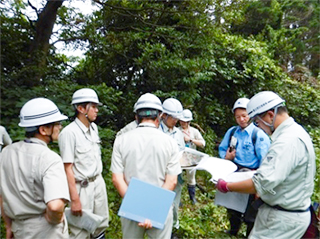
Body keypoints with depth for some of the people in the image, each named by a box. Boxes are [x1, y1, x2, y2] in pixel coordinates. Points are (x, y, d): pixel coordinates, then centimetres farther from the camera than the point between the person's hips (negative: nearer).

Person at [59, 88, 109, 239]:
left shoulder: (94, 127, 5)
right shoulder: (69, 133, -18)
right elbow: (67, 169, -19)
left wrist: (99, 178, 13)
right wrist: (74, 199, -18)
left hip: (99, 182, 7)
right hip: (82, 187, -7)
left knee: (101, 223, 18)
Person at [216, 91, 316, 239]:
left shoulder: (288, 141, -27)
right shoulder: (293, 131, 7)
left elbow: (264, 184, -31)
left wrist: (226, 187, -20)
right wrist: (256, 172, 15)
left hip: (283, 219, -9)